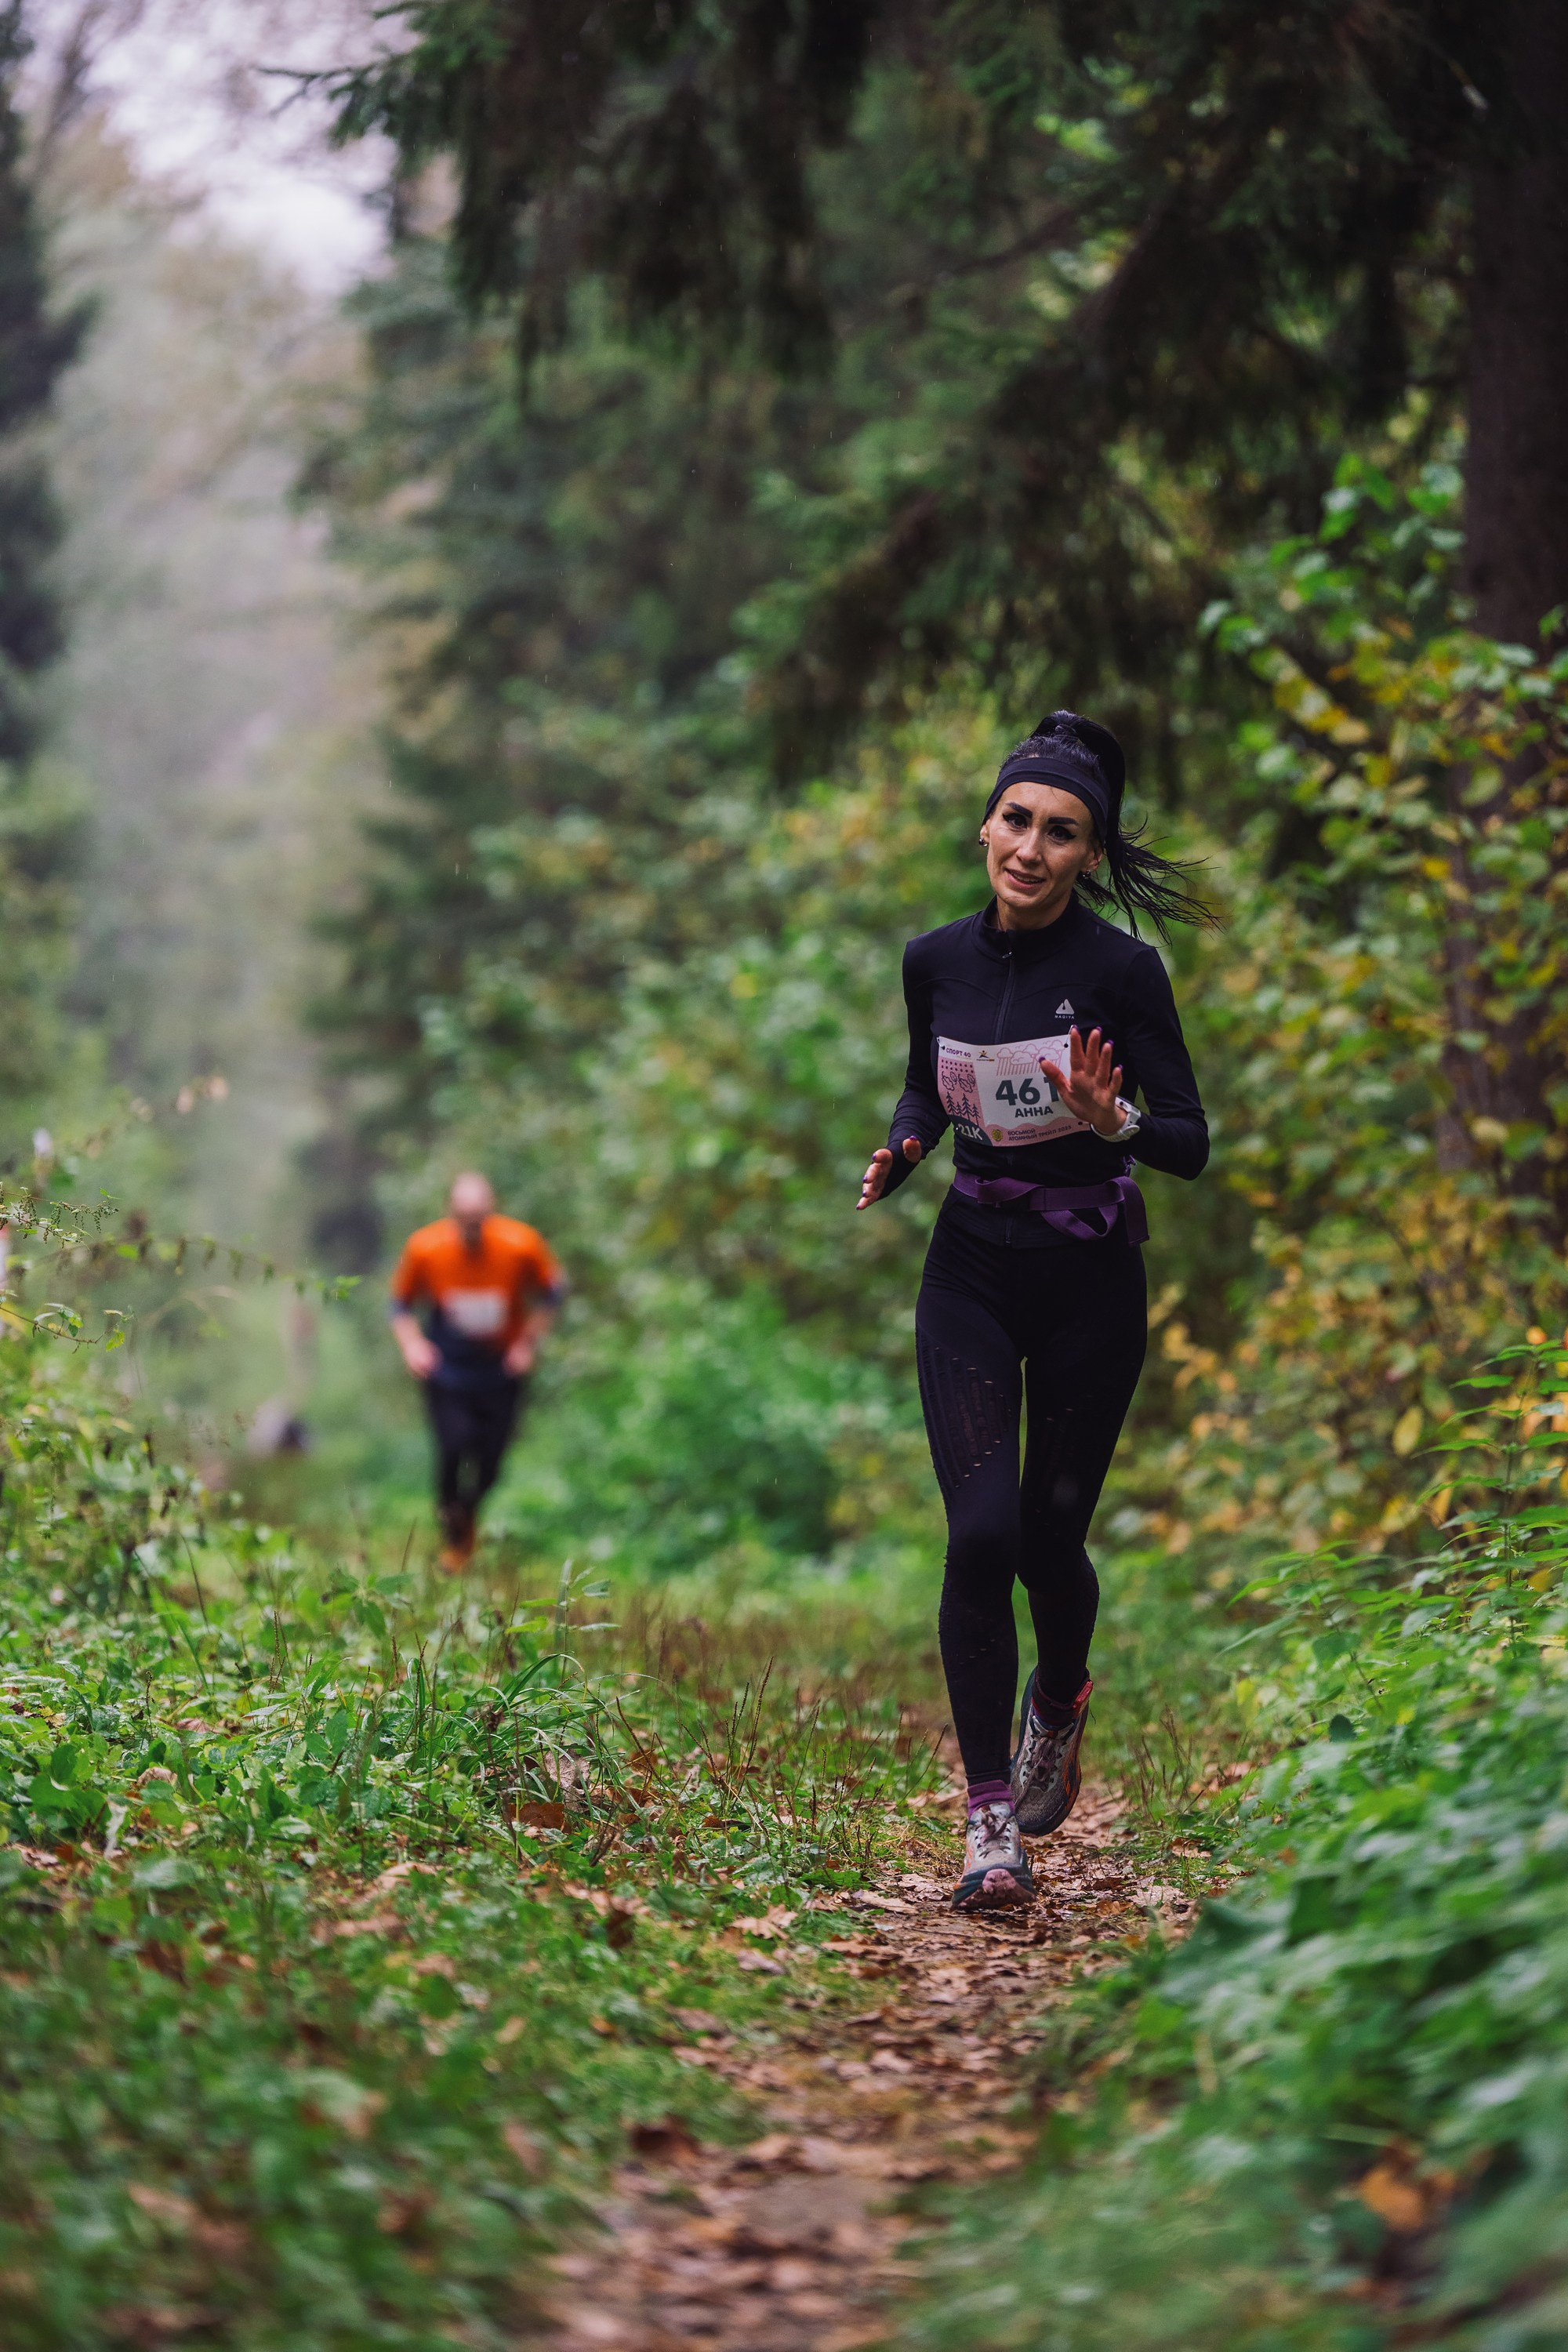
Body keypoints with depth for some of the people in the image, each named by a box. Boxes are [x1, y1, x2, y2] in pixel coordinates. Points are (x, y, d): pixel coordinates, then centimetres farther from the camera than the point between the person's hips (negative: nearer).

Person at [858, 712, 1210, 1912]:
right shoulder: (937, 960, 0)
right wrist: (901, 1147, -4)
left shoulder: (1121, 970, -12)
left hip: (1089, 1282, -2)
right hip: (971, 1272, 2)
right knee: (982, 1531, -12)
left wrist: (1113, 1119, -30)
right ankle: (993, 1817, -4)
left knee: (1050, 1538, 5)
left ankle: (1060, 1701, 41)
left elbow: (1193, 1145, -10)